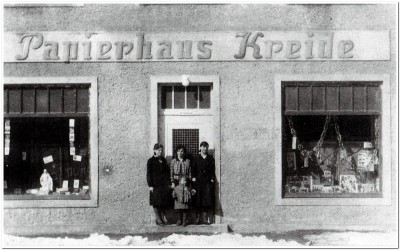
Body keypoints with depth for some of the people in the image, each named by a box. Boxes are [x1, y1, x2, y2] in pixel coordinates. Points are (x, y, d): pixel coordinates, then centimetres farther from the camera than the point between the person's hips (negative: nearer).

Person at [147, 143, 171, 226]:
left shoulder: (163, 160, 12)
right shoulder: (151, 161, -3)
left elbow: (167, 171, 15)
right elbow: (149, 174, -5)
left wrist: (168, 182, 8)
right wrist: (150, 185, -11)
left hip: (164, 184, 5)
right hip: (155, 184, -5)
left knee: (164, 202, 4)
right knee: (156, 202, 0)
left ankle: (162, 217, 15)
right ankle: (158, 219, 7)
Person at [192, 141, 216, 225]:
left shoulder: (210, 158, 11)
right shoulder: (196, 158, 9)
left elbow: (213, 170, 8)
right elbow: (193, 169, 6)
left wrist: (212, 179, -2)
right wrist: (193, 177, -5)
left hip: (208, 181, 1)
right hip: (198, 181, -1)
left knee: (207, 199, -5)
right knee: (198, 200, -1)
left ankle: (205, 219, 0)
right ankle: (198, 218, 5)